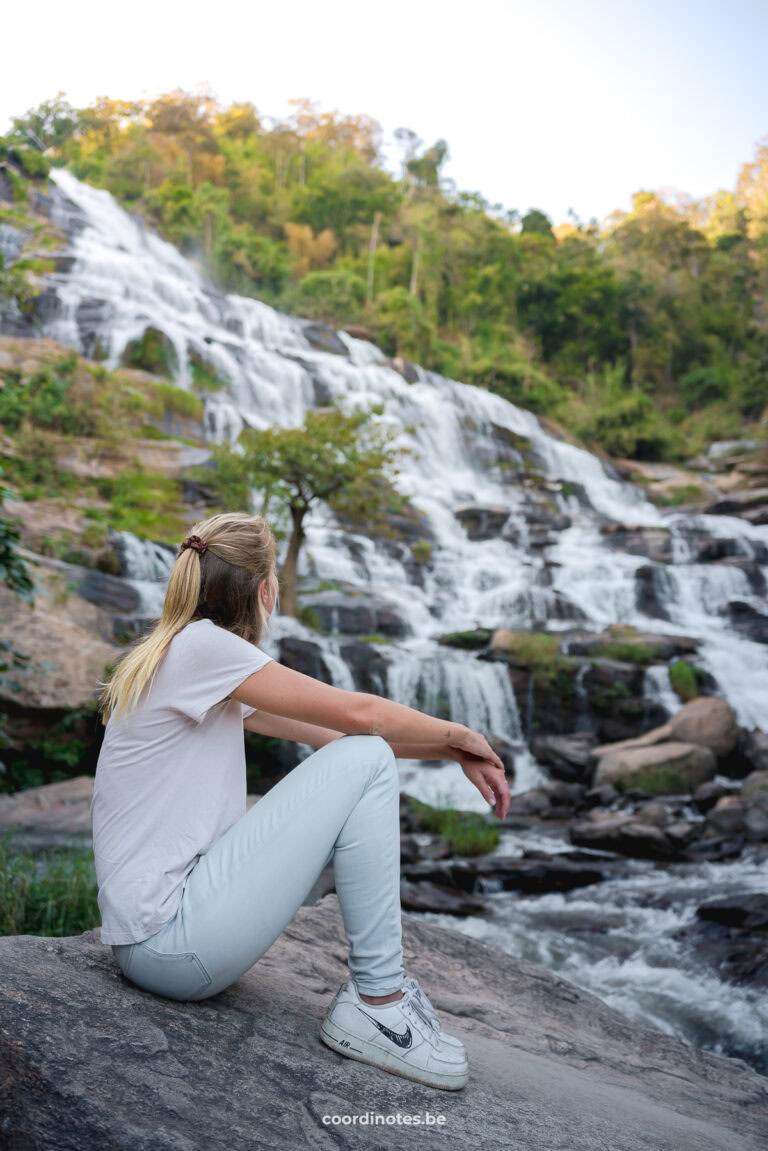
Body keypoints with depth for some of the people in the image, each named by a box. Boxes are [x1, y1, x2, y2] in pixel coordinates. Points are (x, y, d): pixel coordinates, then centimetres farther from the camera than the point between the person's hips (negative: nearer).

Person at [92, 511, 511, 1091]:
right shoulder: (201, 645, -15)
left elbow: (329, 730, 14)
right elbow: (359, 713, -15)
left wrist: (456, 751, 9)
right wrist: (461, 734, 2)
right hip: (169, 944, -10)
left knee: (356, 755, 13)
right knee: (365, 760, -13)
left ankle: (381, 984, 11)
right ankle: (374, 1003, -5)